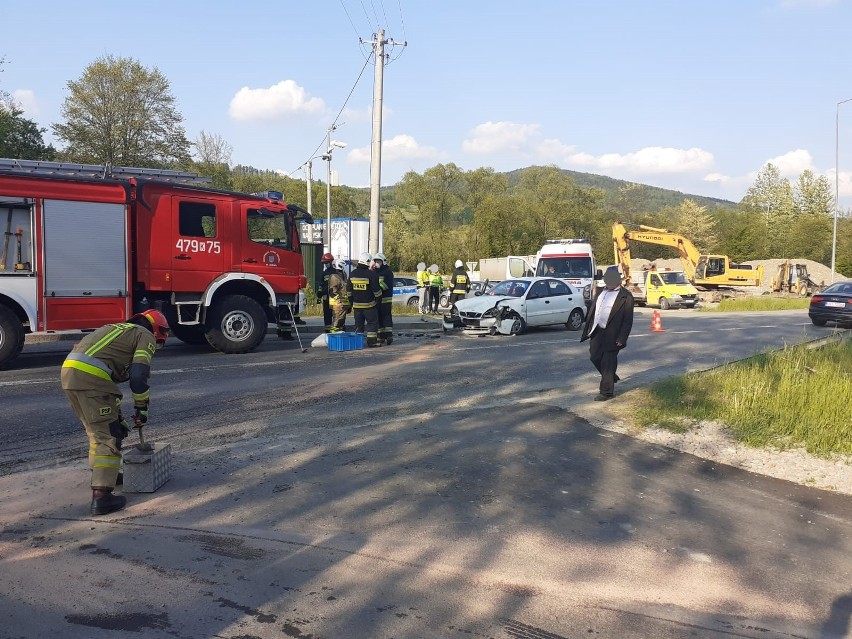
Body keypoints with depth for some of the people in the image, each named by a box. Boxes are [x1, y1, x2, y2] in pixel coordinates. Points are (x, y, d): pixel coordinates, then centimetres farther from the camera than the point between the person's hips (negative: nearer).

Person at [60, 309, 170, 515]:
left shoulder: (117, 329, 33)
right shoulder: (146, 336, 8)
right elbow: (138, 376, -5)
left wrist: (116, 415, 37)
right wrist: (141, 408, 8)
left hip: (68, 369, 9)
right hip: (90, 377, -9)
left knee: (96, 428, 26)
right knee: (109, 436, -2)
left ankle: (100, 474, 41)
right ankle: (101, 497, -6)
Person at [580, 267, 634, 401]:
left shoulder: (625, 296, -8)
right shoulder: (600, 292, 13)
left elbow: (628, 320, -10)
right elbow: (592, 311, 17)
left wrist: (622, 338, -16)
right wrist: (587, 330, 12)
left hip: (612, 334, -7)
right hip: (597, 331, 7)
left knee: (608, 362, -2)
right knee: (595, 357, 12)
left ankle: (606, 392, 9)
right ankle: (611, 377, 37)